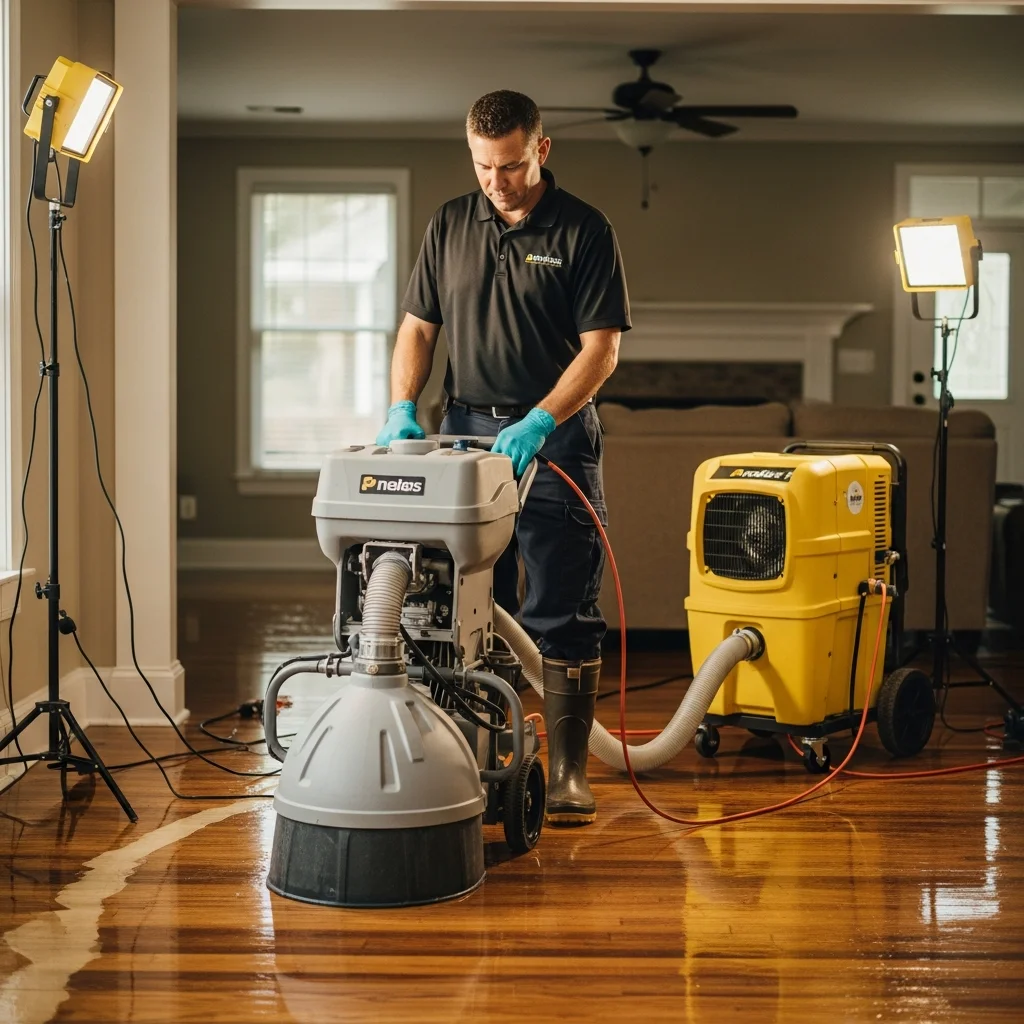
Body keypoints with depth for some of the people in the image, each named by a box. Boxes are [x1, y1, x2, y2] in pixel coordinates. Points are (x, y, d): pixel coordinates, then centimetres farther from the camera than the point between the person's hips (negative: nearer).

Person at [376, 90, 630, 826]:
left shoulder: (584, 232, -5)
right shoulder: (451, 226, 8)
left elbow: (600, 348, -10)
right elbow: (418, 328, 10)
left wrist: (538, 422, -21)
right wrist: (402, 410, -6)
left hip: (555, 439, -4)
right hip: (467, 433, 4)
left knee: (563, 618, -3)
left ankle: (568, 771, 1)